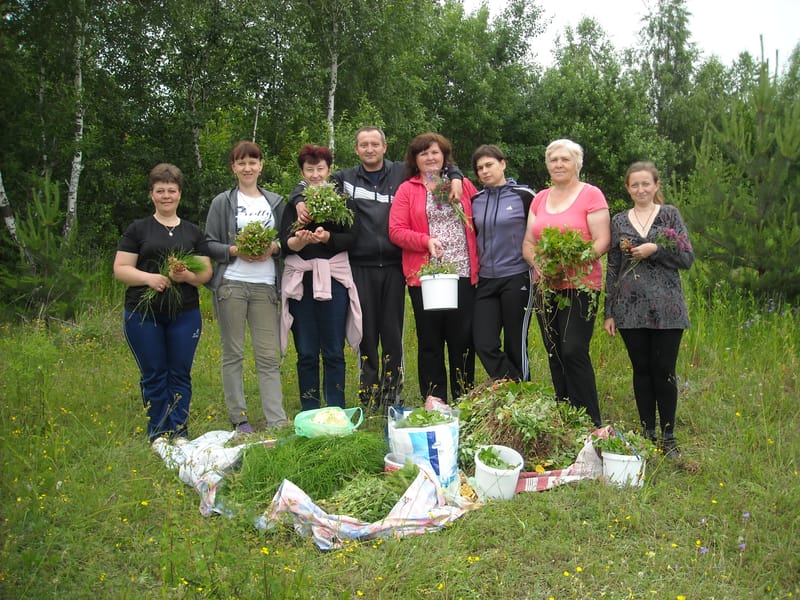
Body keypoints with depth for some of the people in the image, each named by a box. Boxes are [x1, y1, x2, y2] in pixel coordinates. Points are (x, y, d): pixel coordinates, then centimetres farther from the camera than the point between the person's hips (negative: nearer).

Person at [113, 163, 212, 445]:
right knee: (153, 374, 4)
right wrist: (148, 277, -18)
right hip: (143, 315, -1)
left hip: (185, 314, 2)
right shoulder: (138, 229, 4)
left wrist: (188, 276, -14)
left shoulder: (193, 232, 11)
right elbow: (120, 268, -1)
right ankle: (157, 432, 15)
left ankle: (179, 430, 17)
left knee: (180, 373, 5)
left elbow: (206, 271, 8)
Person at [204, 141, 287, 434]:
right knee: (233, 353, 3)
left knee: (269, 356, 0)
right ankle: (238, 418, 12)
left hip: (265, 285, 2)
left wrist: (273, 248, -5)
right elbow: (209, 244, 3)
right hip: (231, 285, -1)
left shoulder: (275, 202, 13)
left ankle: (277, 422, 1)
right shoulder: (222, 202, 6)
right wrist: (235, 250, -13)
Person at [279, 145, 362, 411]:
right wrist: (300, 240, -23)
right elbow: (284, 243, -2)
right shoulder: (294, 202, 10)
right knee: (306, 352, 6)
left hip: (333, 277, -1)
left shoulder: (342, 200, 7)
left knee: (334, 351, 2)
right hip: (300, 279, 1)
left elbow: (351, 237, -5)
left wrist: (327, 237, -22)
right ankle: (309, 413, 16)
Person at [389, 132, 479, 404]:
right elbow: (396, 231, -2)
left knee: (463, 340, 4)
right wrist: (426, 241, -15)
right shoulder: (407, 190, 6)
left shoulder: (463, 185, 12)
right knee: (430, 341, 6)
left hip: (464, 274, 1)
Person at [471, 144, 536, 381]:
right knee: (484, 345, -5)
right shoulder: (476, 201, 10)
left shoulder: (523, 196, -2)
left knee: (515, 346, 2)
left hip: (517, 278, -4)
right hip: (485, 281, 4)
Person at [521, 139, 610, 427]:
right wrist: (538, 264, -7)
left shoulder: (591, 195, -1)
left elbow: (602, 241, -9)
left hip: (580, 285, -6)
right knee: (554, 354, 7)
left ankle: (590, 422, -3)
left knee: (573, 351, -13)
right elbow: (528, 243, 13)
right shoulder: (540, 199, 15)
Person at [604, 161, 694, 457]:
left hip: (666, 308, -2)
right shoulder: (619, 221, 9)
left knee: (664, 371, 2)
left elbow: (688, 258, -1)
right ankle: (647, 432, 20)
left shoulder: (670, 214, 4)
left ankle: (668, 435, 15)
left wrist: (655, 249, -17)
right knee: (642, 369, 8)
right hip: (630, 308, 2)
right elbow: (612, 267, 9)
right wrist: (609, 312, 6)